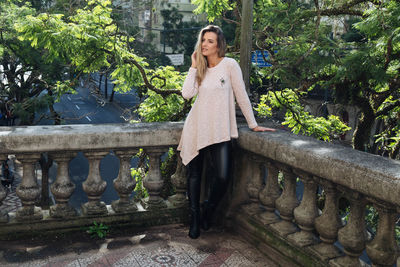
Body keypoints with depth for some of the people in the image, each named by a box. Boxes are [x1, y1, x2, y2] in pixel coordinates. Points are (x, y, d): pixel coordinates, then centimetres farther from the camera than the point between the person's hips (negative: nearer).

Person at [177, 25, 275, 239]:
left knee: (223, 177, -13)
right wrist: (194, 67, -2)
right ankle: (194, 217, 24)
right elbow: (187, 94, -4)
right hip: (196, 127, 4)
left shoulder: (229, 65, -2)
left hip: (219, 130, -3)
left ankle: (209, 209, 18)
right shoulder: (200, 68, 11)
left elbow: (241, 96, 0)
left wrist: (253, 124, 2)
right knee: (194, 174, 7)